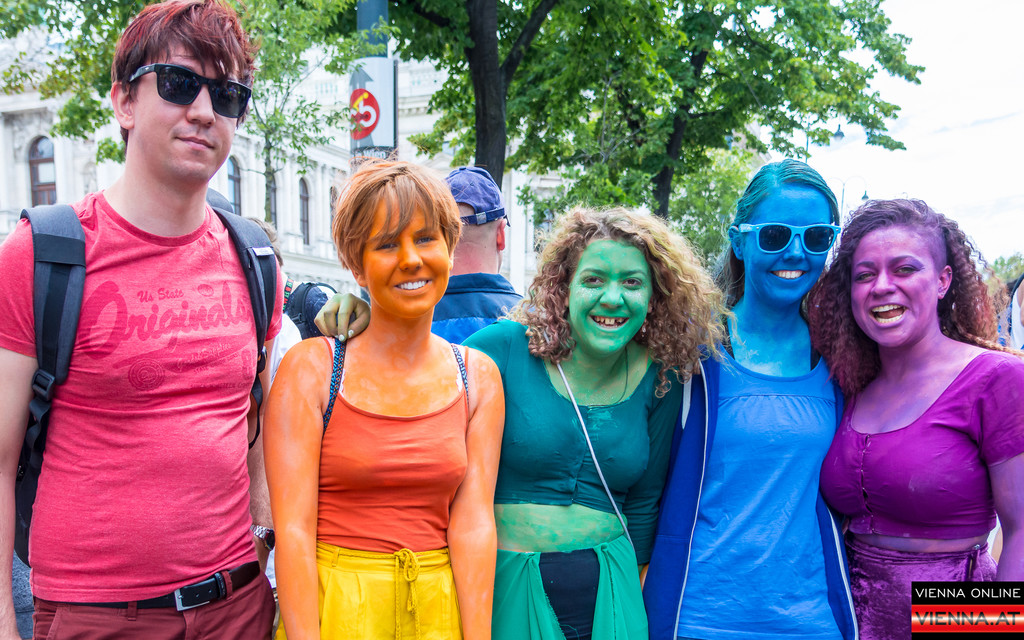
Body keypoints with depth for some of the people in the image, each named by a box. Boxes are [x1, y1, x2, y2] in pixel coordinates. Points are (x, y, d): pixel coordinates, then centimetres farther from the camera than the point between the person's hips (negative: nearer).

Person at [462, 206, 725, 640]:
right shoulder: (502, 349, -12)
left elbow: (643, 505, 9)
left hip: (609, 590, 3)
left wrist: (634, 594, 14)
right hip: (506, 584, -2)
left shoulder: (658, 380, 0)